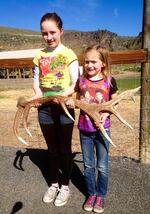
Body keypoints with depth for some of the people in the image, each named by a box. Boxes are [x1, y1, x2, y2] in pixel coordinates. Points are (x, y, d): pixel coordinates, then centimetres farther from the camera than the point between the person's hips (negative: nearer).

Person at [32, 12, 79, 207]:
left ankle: (65, 185, 28)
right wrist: (37, 93, -10)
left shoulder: (68, 54, -5)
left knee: (64, 148, 10)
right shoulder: (39, 56, 7)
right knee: (52, 148, 15)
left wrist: (65, 94, -27)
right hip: (44, 108, 4)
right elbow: (36, 80, 11)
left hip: (64, 107, -3)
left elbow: (76, 83, -8)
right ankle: (54, 183, 33)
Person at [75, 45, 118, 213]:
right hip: (84, 130, 2)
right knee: (88, 166, 15)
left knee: (102, 166, 10)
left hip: (102, 129, -2)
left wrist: (106, 113, -16)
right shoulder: (81, 81, -2)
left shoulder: (109, 81, -8)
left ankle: (101, 195, 32)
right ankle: (91, 194, 35)